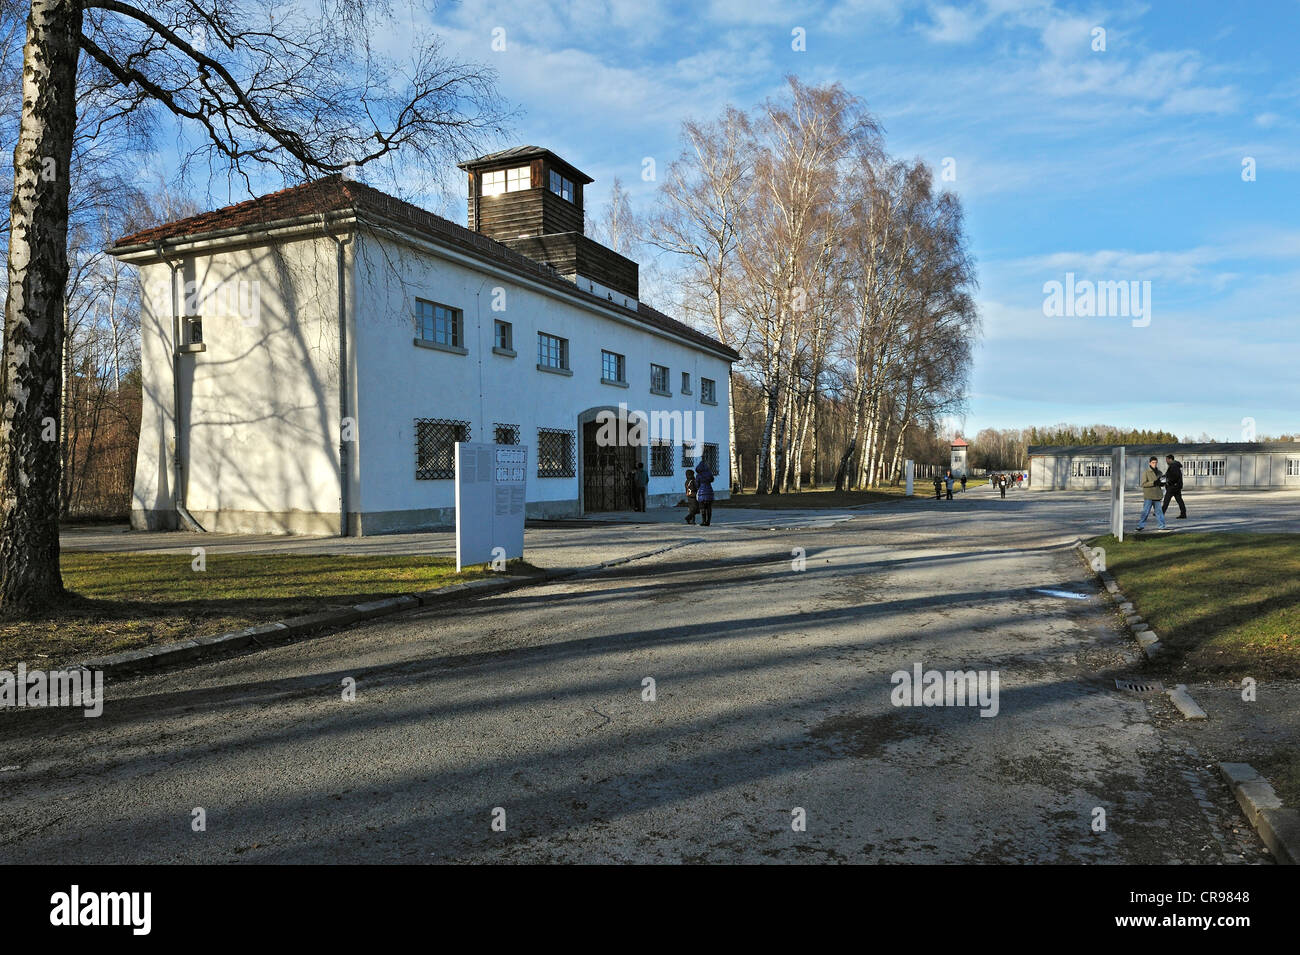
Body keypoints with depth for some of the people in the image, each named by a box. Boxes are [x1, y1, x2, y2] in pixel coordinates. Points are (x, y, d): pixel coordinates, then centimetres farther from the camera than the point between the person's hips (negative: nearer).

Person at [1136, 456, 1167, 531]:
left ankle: (1162, 526, 13)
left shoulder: (1159, 472, 11)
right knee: (1145, 511, -4)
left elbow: (1161, 483, 20)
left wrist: (1162, 483, -4)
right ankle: (1141, 525, 3)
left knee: (1158, 511, 8)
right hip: (1148, 496, -5)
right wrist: (1154, 482, -22)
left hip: (1157, 496, 5)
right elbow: (1143, 484, -13)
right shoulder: (1146, 472, -5)